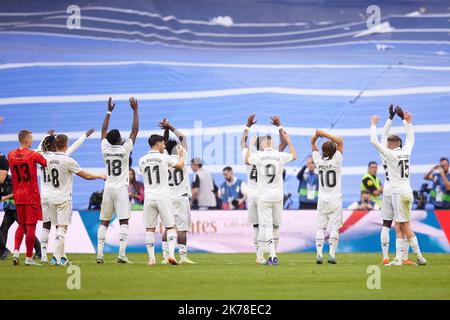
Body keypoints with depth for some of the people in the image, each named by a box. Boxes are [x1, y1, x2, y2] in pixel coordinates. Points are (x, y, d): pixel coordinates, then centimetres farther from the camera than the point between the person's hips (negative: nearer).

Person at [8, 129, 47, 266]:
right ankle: (29, 258, 0)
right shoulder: (33, 155, -11)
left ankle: (16, 251, 0)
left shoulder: (11, 155, 4)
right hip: (32, 196, -5)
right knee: (31, 226, -1)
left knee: (21, 224, 17)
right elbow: (47, 163, -5)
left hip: (18, 195, 5)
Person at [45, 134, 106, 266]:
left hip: (51, 198, 6)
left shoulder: (49, 158, 2)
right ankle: (57, 257, -15)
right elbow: (86, 176, -8)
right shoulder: (68, 161, -14)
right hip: (63, 199, -6)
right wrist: (100, 176, 8)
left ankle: (62, 256, 16)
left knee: (58, 228, 12)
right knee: (62, 228, -6)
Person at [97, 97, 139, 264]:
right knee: (124, 221, -6)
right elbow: (135, 131, -2)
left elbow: (104, 130, 16)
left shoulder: (105, 149, 1)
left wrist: (109, 111, 20)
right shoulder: (124, 149, -7)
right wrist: (135, 110, 1)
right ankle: (121, 254, -17)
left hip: (108, 189, 4)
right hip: (121, 189, -4)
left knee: (104, 222, 8)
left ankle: (100, 253, 1)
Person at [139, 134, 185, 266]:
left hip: (149, 199, 3)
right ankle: (171, 254, -10)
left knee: (150, 229, 8)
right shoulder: (164, 158, -5)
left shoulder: (142, 160, 4)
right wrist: (181, 155, 32)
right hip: (163, 198, -3)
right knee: (171, 227, 5)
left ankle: (151, 258, 4)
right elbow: (180, 166, 11)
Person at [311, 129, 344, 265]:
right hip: (335, 200, -2)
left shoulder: (319, 161, -3)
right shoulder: (336, 162, -10)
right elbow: (340, 141, -8)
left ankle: (319, 254, -7)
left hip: (322, 200, 2)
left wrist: (317, 135, -9)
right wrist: (324, 134, -12)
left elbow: (313, 143, 7)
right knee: (334, 227, 0)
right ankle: (332, 255, -8)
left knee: (320, 227, 4)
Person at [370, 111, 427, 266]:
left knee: (405, 226, -6)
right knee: (400, 226, 10)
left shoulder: (391, 154, -10)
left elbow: (374, 142, -12)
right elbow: (410, 139, 27)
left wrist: (374, 124, -1)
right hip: (408, 192, 7)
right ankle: (398, 258, 8)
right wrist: (409, 122, 35)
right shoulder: (406, 152, 7)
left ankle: (419, 256, -9)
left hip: (398, 193, -7)